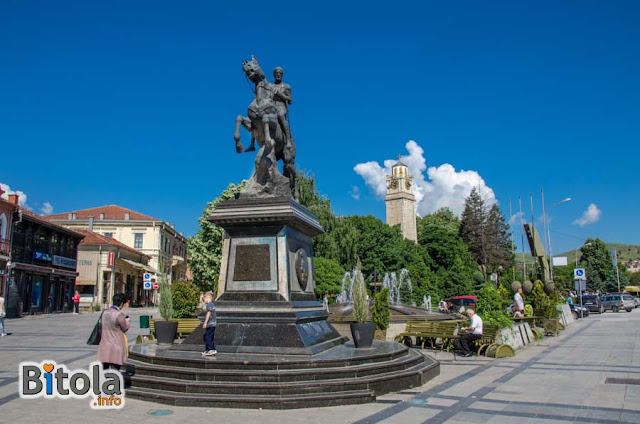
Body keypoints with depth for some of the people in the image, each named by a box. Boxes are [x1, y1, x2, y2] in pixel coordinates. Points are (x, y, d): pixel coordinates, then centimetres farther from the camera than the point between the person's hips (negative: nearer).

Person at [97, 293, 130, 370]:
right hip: (116, 347, -7)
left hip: (104, 347, 7)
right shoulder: (119, 315, -17)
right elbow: (125, 329, -6)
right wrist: (128, 321, 15)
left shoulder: (105, 313, 4)